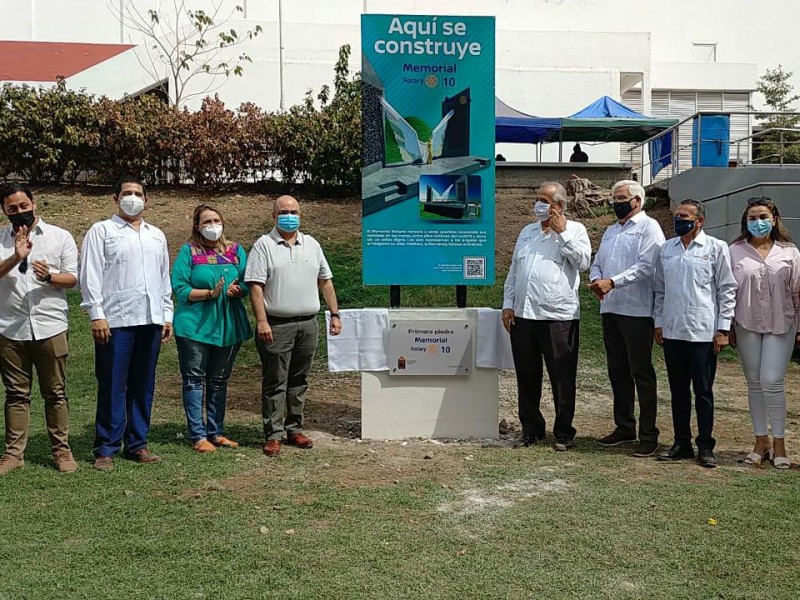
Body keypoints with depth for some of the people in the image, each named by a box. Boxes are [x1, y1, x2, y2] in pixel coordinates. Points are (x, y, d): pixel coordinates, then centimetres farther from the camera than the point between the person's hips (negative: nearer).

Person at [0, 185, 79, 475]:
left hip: (50, 327, -1)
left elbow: (73, 278, 2)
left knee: (55, 393, 4)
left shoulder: (60, 236, 6)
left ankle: (61, 449, 13)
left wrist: (49, 276, -17)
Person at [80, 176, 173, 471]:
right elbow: (91, 275, -3)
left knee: (143, 386, 8)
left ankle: (137, 444, 17)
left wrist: (167, 316, 13)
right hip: (115, 321, -5)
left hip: (151, 320, 5)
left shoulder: (156, 235, 19)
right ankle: (106, 449, 5)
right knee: (112, 387, -3)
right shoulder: (101, 231, 4)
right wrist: (97, 315, -11)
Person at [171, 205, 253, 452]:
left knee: (219, 380, 11)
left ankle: (216, 432, 20)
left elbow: (247, 284, 8)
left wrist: (238, 290, -15)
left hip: (228, 326, 4)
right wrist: (210, 293, -19)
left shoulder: (236, 251, 10)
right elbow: (180, 289, -7)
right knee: (195, 380, -1)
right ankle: (198, 435, 5)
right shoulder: (189, 251, 0)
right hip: (195, 326, -3)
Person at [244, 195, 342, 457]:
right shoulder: (263, 245, -1)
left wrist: (334, 313, 10)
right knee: (275, 382, -1)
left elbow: (325, 281, 17)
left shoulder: (311, 244, 14)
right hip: (277, 325, -4)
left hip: (308, 324, 5)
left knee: (299, 380, 11)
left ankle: (294, 429, 21)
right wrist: (261, 321, -17)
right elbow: (256, 286, -8)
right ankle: (273, 435, 5)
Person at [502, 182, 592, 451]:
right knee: (526, 377, 10)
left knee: (562, 378, 2)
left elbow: (583, 262, -14)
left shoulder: (574, 230, 4)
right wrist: (508, 304, 10)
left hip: (558, 316, -5)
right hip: (523, 315, 5)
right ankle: (531, 430, 23)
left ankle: (564, 433, 13)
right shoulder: (526, 232, 19)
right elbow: (513, 271, 19)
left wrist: (562, 232, -12)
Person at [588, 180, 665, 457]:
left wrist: (612, 282, -20)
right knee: (617, 372, 13)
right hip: (610, 309, 8)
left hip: (637, 311, -8)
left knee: (641, 372, -4)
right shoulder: (611, 231, 21)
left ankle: (648, 435, 3)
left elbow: (646, 266, -16)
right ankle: (624, 427, 23)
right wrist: (596, 280, -3)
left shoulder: (648, 227, -4)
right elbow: (597, 263, 19)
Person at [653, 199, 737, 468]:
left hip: (703, 333, -4)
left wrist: (722, 329, -7)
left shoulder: (716, 248, -3)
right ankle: (682, 443, 22)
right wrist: (658, 323, 9)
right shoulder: (667, 248, 10)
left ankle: (705, 446, 13)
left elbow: (727, 290, -3)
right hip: (672, 332, 5)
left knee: (703, 392, 3)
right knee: (678, 391, 12)